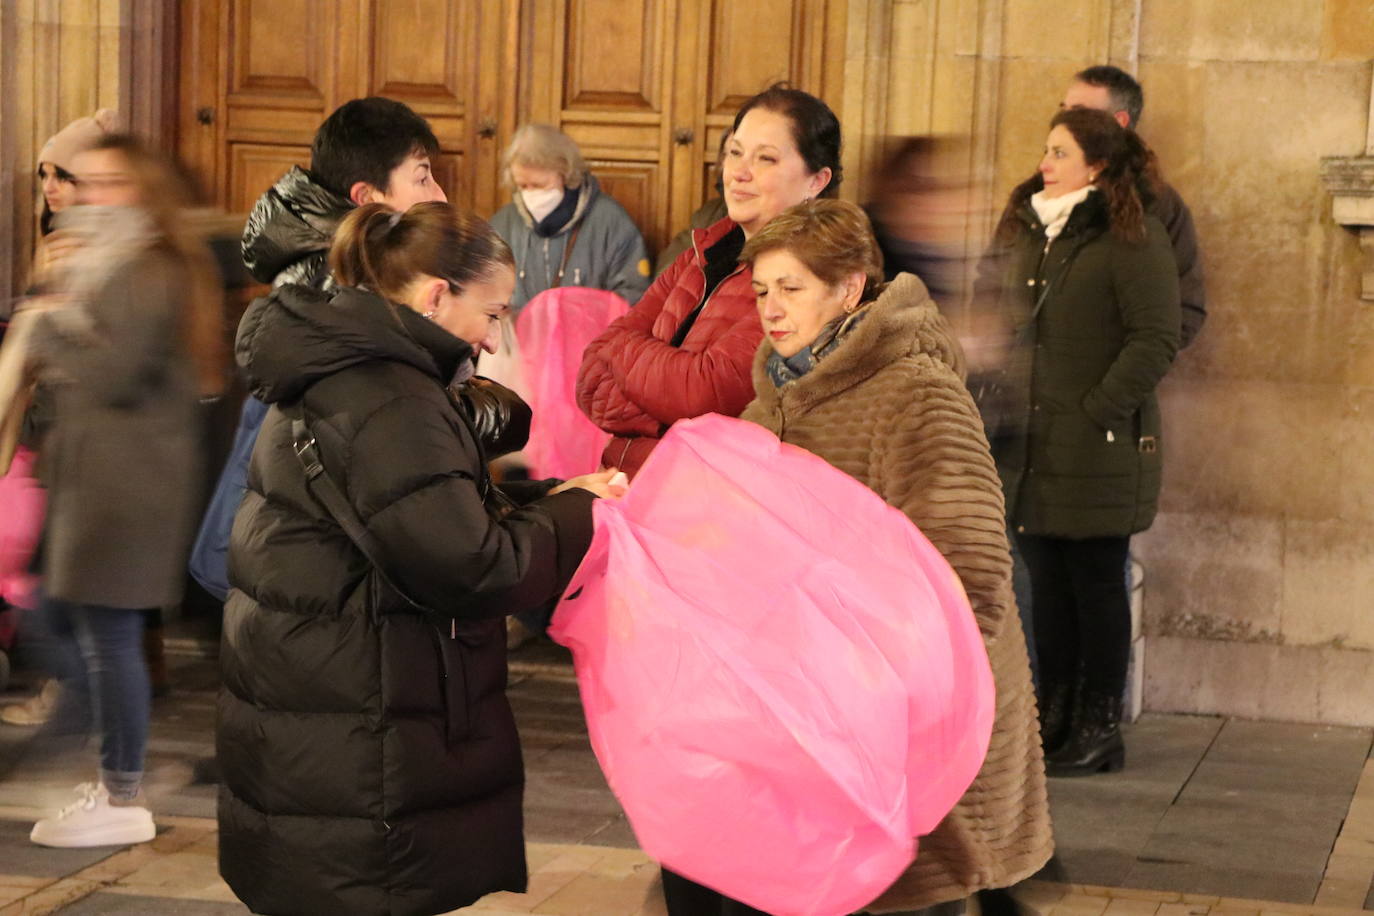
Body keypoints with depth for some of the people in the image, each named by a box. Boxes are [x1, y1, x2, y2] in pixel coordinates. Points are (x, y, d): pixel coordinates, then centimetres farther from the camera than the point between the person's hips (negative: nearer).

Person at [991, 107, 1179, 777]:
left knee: (1096, 584, 2)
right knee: (1047, 584, 11)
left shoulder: (1131, 236, -10)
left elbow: (1156, 339, -13)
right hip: (1030, 446, 6)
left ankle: (1099, 729, 11)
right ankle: (1053, 719, 21)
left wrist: (1097, 411, -15)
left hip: (1098, 448, -6)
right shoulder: (1025, 229, 12)